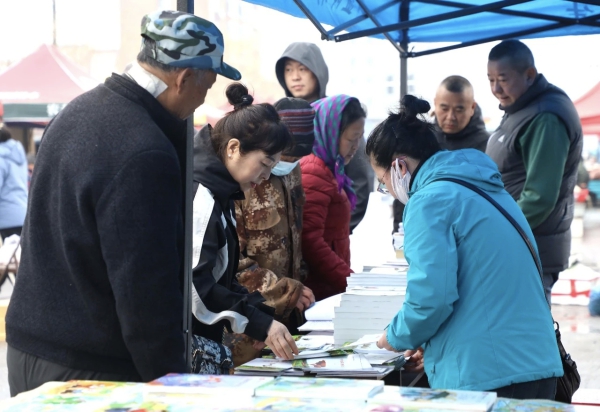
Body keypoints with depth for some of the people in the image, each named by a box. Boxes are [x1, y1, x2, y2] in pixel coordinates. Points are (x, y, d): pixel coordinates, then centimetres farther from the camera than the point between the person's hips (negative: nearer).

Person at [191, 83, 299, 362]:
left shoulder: (219, 194, 15)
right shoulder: (199, 196, -17)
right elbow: (195, 285, -25)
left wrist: (263, 316, 7)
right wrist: (260, 325, -24)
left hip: (207, 342, 10)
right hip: (186, 346, -10)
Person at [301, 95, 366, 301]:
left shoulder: (328, 170, 14)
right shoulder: (314, 174, -16)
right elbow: (310, 241, -24)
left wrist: (347, 278, 13)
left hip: (331, 287, 9)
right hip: (319, 291, -9)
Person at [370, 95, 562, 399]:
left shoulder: (429, 201, -11)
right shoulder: (485, 189, 16)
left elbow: (431, 296, -19)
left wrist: (397, 338, 1)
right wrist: (431, 344, 23)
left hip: (484, 376, -8)